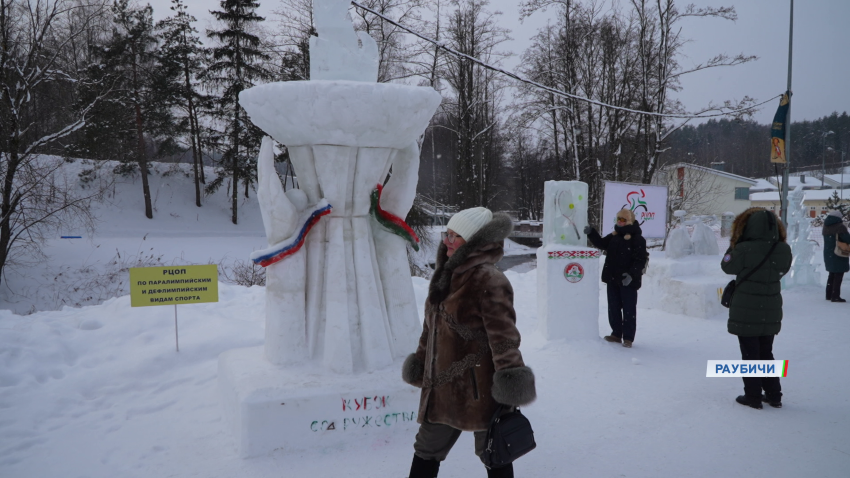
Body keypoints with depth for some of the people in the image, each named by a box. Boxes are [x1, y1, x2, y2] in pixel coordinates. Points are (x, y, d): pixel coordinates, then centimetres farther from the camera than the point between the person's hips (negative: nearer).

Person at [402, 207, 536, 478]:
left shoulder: (488, 280, -18)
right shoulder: (447, 274, 10)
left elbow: (503, 332, -24)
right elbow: (432, 325, 19)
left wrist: (509, 371, -31)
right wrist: (421, 359, 24)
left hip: (478, 387, -9)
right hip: (443, 384, 9)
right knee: (427, 449, 20)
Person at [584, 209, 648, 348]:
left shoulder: (637, 239, -11)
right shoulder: (614, 236, 11)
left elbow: (640, 260, -14)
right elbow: (601, 243, 15)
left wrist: (632, 274, -25)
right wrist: (591, 233, -1)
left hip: (628, 281, -7)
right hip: (612, 279, 7)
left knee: (629, 309, 1)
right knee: (613, 308, 13)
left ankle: (628, 338, 9)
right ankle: (616, 334, 24)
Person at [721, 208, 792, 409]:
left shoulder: (744, 249, -20)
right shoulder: (784, 250, -5)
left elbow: (727, 267, -4)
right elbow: (781, 271, 10)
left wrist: (733, 245, 3)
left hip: (746, 311, -5)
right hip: (771, 312, 5)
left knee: (750, 355, 7)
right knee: (766, 353, 19)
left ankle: (753, 396, 13)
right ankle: (774, 396, 25)